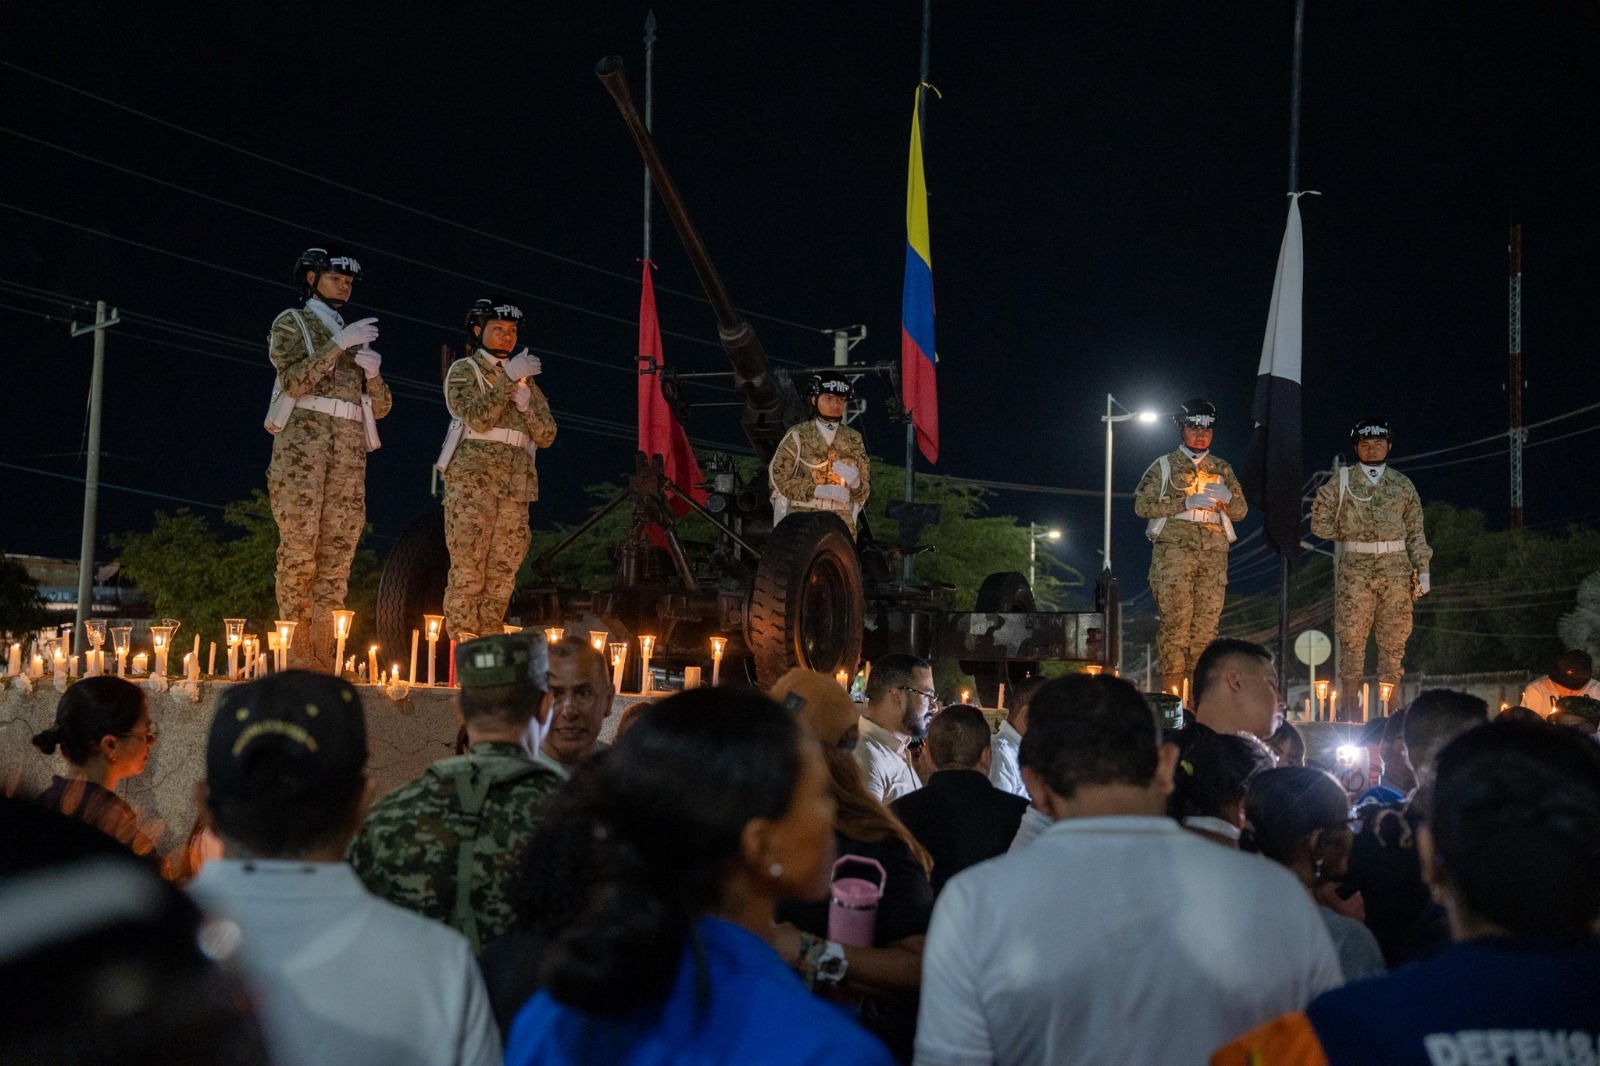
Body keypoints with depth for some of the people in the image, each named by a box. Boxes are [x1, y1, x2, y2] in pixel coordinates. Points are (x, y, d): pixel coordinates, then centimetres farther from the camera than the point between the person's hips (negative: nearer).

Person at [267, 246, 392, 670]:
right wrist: (339, 344, -12)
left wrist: (373, 371, 2)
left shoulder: (357, 336, 25)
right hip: (303, 439, -5)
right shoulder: (291, 324, 10)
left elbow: (380, 407, 21)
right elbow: (294, 380, -8)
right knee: (299, 544, -12)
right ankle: (294, 655, -14)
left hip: (350, 448, 5)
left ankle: (321, 657, -5)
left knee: (339, 547, -4)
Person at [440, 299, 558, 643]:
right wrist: (508, 379, -11)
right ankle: (462, 648, -13)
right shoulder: (463, 370, 7)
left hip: (517, 484, 5)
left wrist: (525, 402, -3)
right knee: (467, 569, -12)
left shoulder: (525, 379, 22)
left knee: (502, 574, 0)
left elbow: (547, 435, 12)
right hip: (473, 477, -5)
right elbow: (478, 418, -11)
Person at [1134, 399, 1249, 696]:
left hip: (1214, 552, 4)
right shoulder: (1164, 466, 10)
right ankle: (1172, 690, -11)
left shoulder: (1222, 469, 21)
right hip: (1174, 549, -4)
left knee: (1207, 621, -2)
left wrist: (1225, 498, -4)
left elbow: (1241, 510, 19)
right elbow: (1142, 505, 0)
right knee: (1176, 620, -12)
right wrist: (1186, 503, -9)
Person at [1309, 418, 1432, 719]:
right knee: (1351, 635, -4)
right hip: (1355, 568, -2)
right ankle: (1349, 704, 0)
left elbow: (1415, 533, 12)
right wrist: (1351, 536, 7)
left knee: (1394, 637, 1)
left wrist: (1423, 570, 7)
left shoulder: (1403, 485, 13)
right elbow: (1320, 523, 9)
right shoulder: (1341, 482, 7)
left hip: (1396, 570, 2)